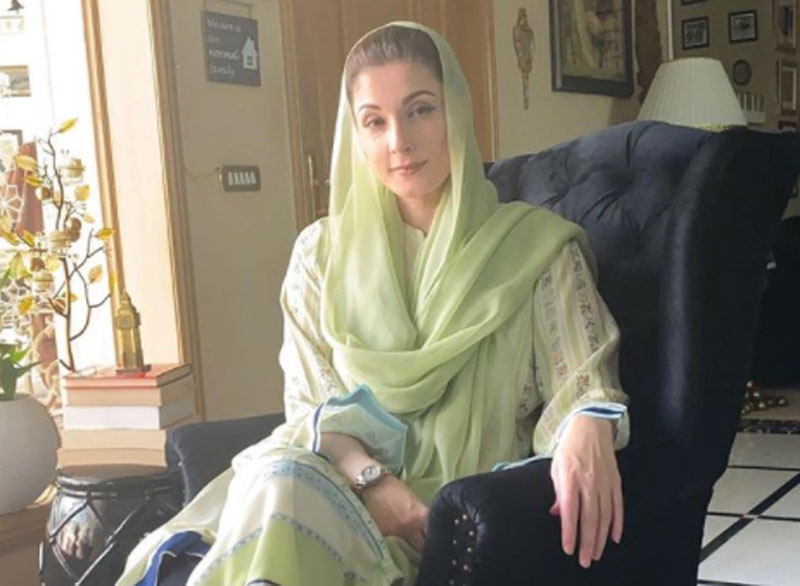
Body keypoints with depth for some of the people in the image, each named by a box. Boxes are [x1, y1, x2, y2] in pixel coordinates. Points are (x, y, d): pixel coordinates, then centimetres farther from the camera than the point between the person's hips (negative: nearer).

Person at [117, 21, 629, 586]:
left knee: (279, 492, -34)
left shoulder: (537, 244, 5)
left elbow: (580, 382, -3)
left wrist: (588, 425, -28)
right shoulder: (323, 252, 11)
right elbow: (310, 403, 7)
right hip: (342, 480, 3)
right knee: (278, 481, -36)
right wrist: (371, 478, -15)